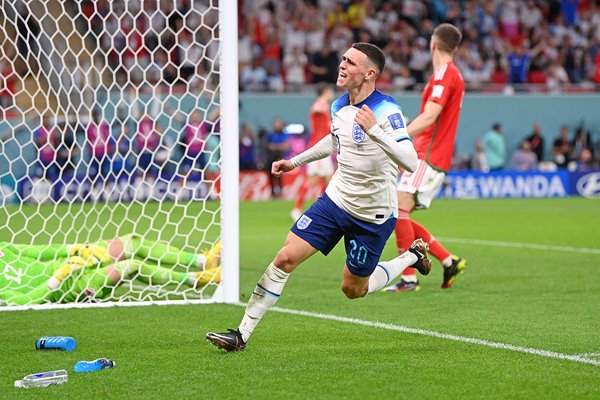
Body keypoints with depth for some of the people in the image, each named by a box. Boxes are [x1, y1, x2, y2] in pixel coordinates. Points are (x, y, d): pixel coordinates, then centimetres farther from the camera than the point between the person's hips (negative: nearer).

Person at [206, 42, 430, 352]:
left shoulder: (386, 112, -22)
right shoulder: (339, 107, 1)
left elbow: (410, 161, -33)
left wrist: (375, 130, -43)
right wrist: (295, 162, 25)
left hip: (373, 216, -6)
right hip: (336, 199, 6)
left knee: (353, 290, 9)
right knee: (285, 258, -8)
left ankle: (411, 257, 35)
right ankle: (242, 333, -2)